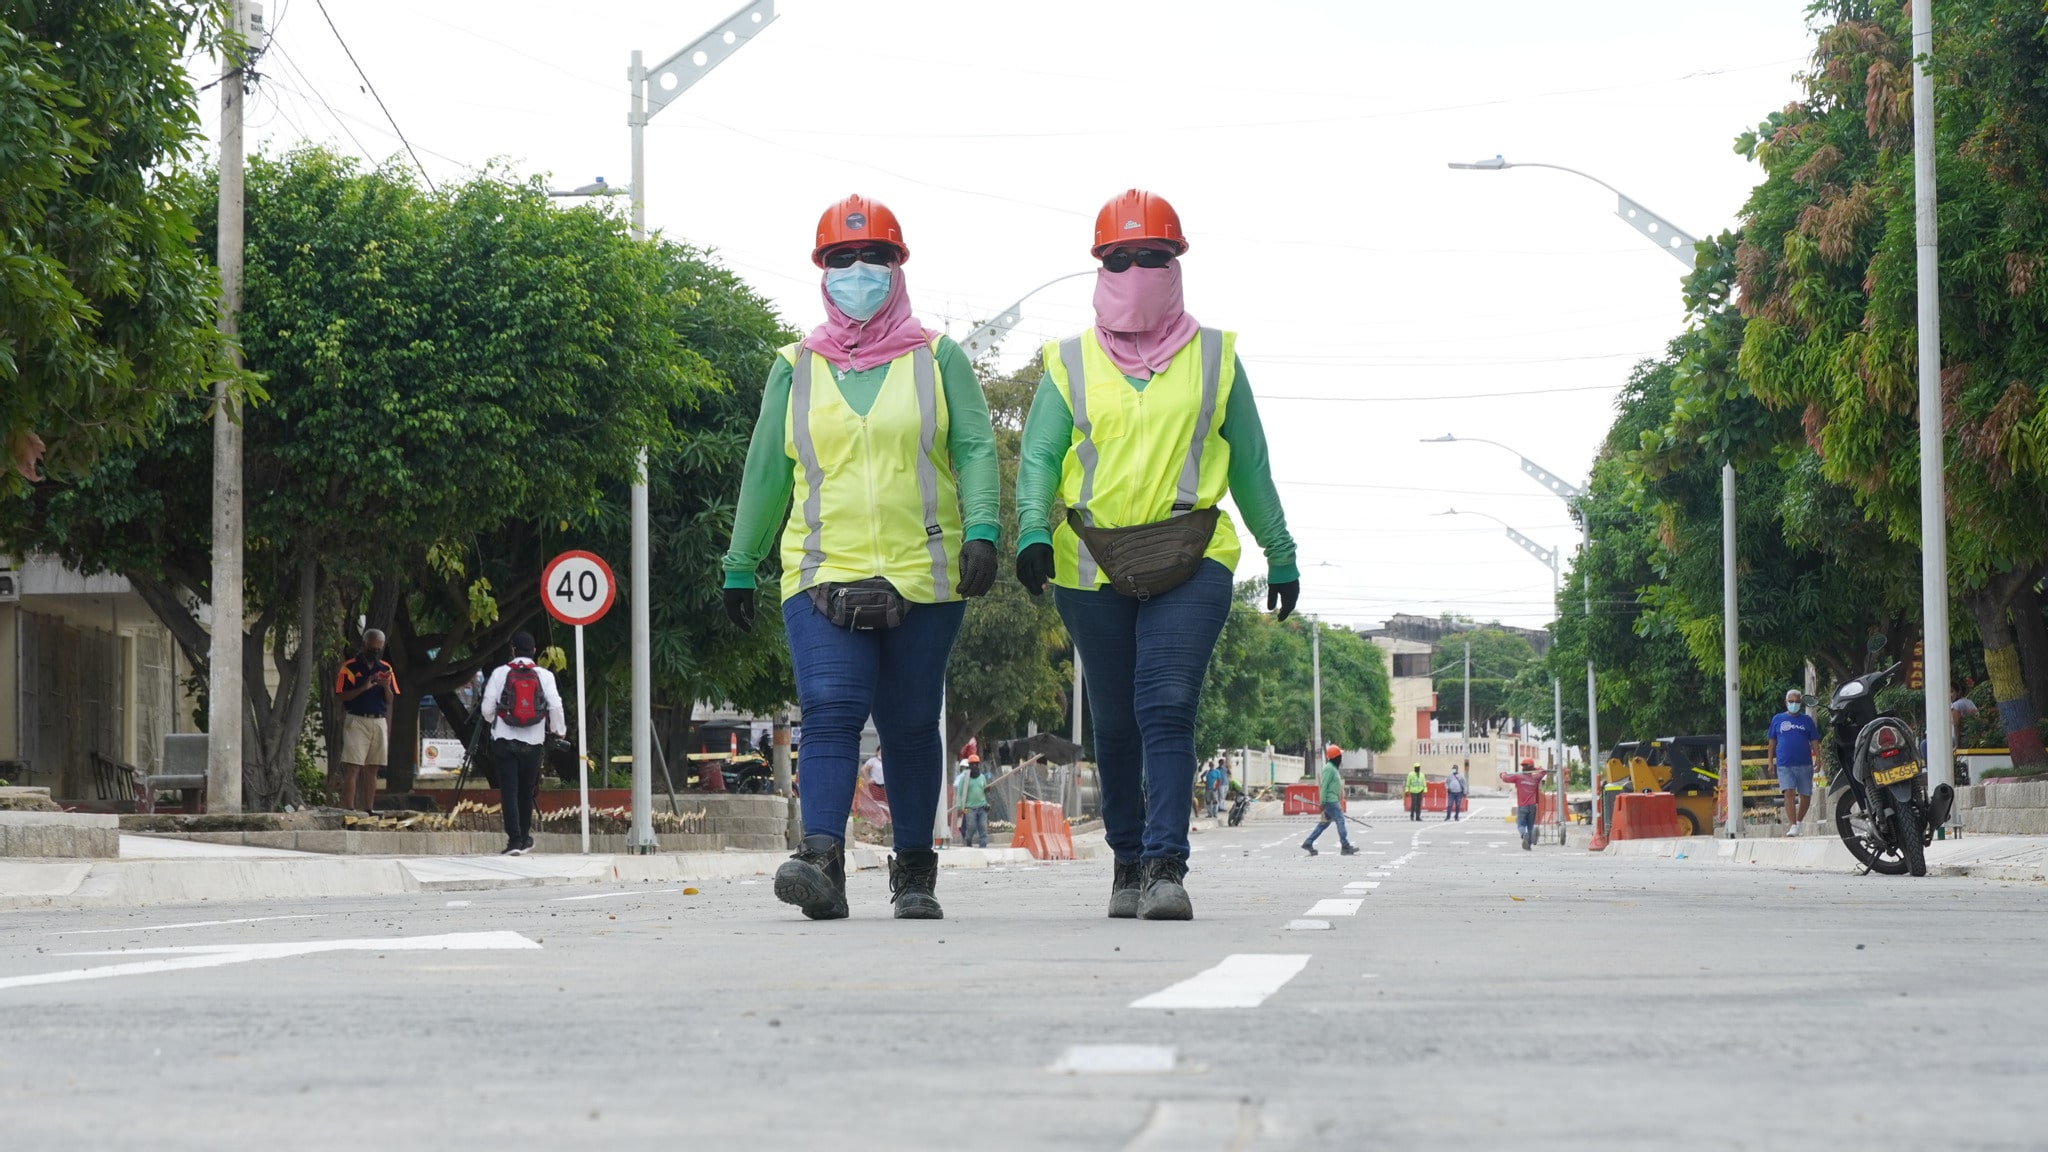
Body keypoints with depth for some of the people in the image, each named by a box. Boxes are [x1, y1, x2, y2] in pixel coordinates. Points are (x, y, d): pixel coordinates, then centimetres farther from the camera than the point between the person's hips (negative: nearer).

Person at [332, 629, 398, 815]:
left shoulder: (385, 669, 13)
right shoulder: (350, 667, -1)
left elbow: (390, 701, 12)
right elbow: (340, 696, -7)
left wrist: (386, 687, -9)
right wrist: (363, 688, -17)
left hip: (379, 722, 5)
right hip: (356, 721, -5)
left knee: (372, 770, 6)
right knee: (352, 768, -10)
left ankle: (369, 810, 8)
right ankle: (349, 810, -14)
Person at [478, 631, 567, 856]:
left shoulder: (500, 673, -4)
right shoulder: (544, 675, -2)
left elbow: (487, 707, -2)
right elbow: (555, 706, -8)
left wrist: (492, 720, 21)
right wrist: (559, 730, 9)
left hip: (504, 739, -2)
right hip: (533, 741, 2)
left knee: (509, 790, -3)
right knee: (527, 791, 15)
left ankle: (514, 839, -13)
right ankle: (525, 837, 24)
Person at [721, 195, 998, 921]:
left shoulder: (938, 360, 8)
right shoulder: (796, 369, 12)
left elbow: (976, 449, 2)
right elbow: (765, 472, 16)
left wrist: (981, 530, -14)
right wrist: (741, 567, 15)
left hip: (923, 580, 0)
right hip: (823, 577, 0)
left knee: (911, 727, 5)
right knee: (829, 713, -15)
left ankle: (914, 873, 16)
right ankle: (822, 863, -25)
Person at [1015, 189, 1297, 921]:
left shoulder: (1213, 357, 10)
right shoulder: (1070, 363, 9)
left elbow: (1250, 465, 15)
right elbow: (1038, 455, 0)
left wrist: (1281, 554, 17)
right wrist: (1033, 531, -18)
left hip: (1190, 563, -1)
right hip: (1093, 566, 2)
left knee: (1166, 710, -16)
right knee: (1115, 724, 9)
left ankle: (1166, 868, -19)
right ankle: (1128, 862, 24)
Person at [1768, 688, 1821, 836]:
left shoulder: (1807, 720, 9)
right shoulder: (1777, 719, 8)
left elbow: (1814, 741, 9)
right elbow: (1771, 741, 12)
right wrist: (1771, 761, 7)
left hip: (1804, 764, 1)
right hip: (1784, 764, -1)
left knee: (1806, 796, 4)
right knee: (1789, 793, -14)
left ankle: (1799, 822, 24)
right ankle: (1792, 826, -14)